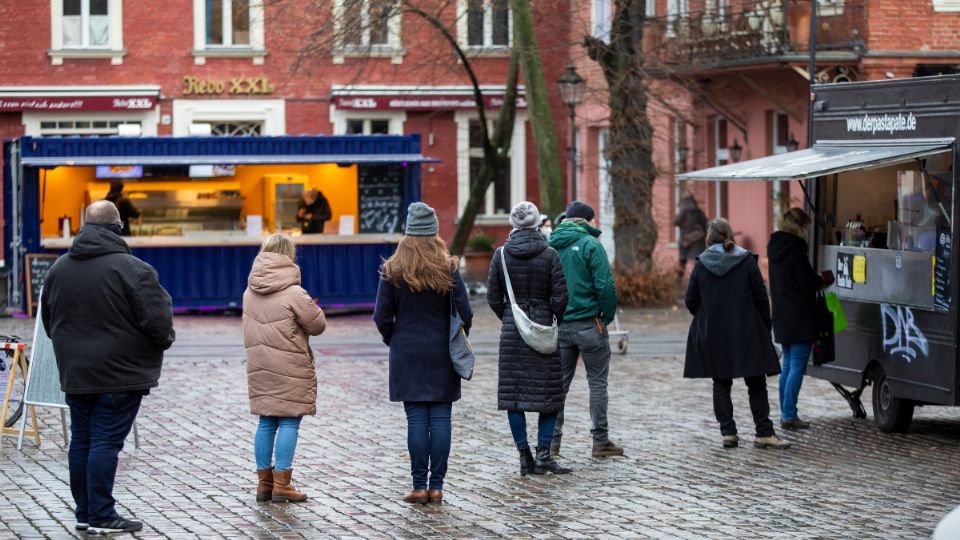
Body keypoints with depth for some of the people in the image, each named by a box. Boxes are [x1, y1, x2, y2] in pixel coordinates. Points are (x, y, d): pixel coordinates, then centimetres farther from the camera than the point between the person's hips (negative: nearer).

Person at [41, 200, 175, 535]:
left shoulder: (59, 268, 7)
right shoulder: (132, 269, -16)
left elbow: (48, 320, 17)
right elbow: (158, 322, -18)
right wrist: (164, 340, 3)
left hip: (75, 373, 6)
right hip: (120, 375, -6)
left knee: (81, 441, 12)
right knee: (106, 443, -5)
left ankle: (84, 513, 18)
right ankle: (101, 517, -3)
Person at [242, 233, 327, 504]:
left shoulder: (250, 292, 7)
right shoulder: (294, 294, -15)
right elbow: (318, 325, -8)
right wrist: (310, 308, 12)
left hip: (259, 367, 7)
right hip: (289, 368, -7)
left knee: (266, 423, 12)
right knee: (289, 422, -2)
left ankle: (264, 482, 15)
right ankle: (281, 484, -5)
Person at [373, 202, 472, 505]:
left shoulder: (393, 271, -4)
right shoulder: (449, 269, -3)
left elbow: (382, 316, -3)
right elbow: (465, 314, -4)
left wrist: (393, 341, 15)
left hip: (408, 353, 0)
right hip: (442, 354, 0)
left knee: (416, 419, 1)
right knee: (440, 418, 3)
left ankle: (419, 487, 1)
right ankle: (436, 486, 2)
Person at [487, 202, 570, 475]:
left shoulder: (501, 255, -1)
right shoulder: (549, 255, -7)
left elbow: (493, 297, 3)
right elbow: (560, 297, -8)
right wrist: (558, 319, 10)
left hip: (512, 331, 2)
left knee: (513, 393, 6)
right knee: (549, 393, 7)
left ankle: (524, 456, 4)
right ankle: (543, 454, 1)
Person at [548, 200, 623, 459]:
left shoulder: (549, 246, 5)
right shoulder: (590, 244, -11)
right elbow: (605, 285, -15)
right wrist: (608, 315, -2)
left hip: (558, 325, 5)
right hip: (588, 325, -5)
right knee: (597, 381, 4)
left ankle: (552, 440, 10)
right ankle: (600, 441, 5)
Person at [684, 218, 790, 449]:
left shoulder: (701, 265, -3)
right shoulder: (746, 261, -5)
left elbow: (691, 301, 0)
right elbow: (761, 298, -4)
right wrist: (765, 327, 5)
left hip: (712, 335, 1)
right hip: (746, 333, -1)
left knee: (721, 384, 11)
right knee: (756, 384, 5)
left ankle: (728, 432, 6)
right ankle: (764, 433, 0)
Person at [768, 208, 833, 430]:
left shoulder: (775, 247, 12)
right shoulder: (795, 248, -16)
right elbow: (807, 282, -16)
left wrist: (816, 281, 15)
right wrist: (824, 280, 3)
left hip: (782, 317, 9)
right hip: (800, 318, -9)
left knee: (788, 365, 14)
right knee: (797, 366, -6)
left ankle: (786, 413, 16)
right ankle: (789, 415, -8)